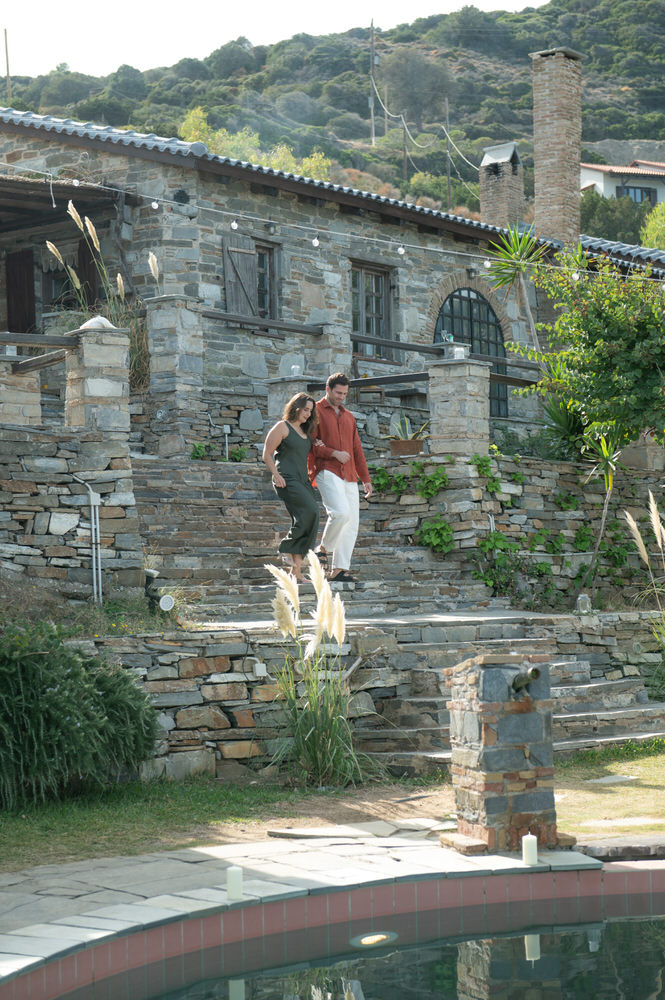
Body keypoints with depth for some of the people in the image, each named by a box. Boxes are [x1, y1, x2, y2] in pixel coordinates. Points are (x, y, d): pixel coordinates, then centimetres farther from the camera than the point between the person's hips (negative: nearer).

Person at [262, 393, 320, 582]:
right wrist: (276, 475, -16)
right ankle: (287, 548, -13)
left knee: (304, 520, -2)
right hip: (287, 479, -8)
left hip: (303, 480, 8)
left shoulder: (304, 431, 21)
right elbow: (267, 454, -5)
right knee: (310, 510, -26)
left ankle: (296, 570, -2)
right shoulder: (282, 427, -1)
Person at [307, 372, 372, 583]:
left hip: (349, 475, 7)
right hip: (327, 471, -7)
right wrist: (334, 453, -13)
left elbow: (357, 449, 25)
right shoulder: (316, 412, 4)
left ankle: (339, 569, 2)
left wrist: (366, 478, 20)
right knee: (340, 512, -26)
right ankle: (323, 548, -3)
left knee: (351, 522, -1)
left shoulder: (348, 416, 24)